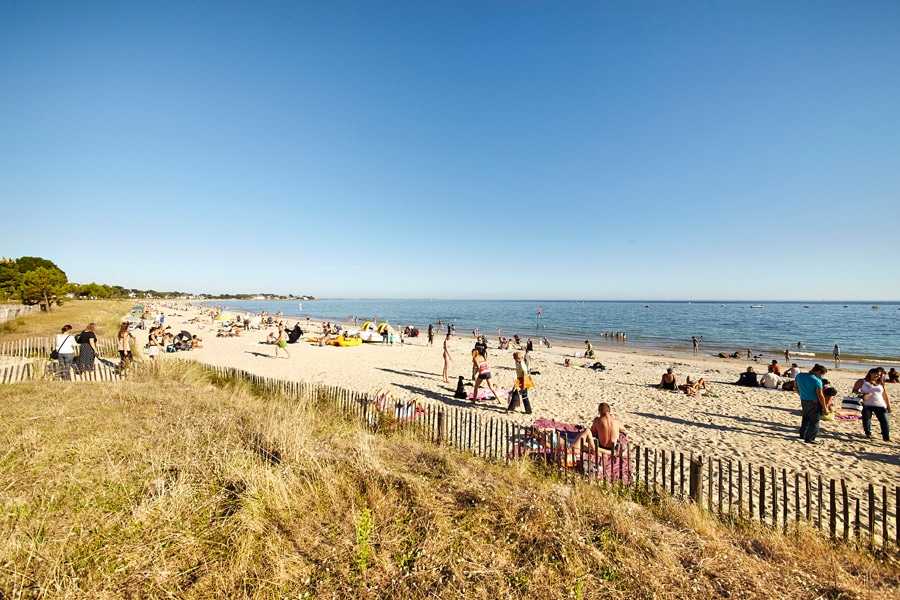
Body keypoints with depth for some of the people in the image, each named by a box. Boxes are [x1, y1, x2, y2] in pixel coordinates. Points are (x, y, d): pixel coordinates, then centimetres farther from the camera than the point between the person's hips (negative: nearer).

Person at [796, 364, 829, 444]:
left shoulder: (799, 375, -2)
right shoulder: (817, 381, -20)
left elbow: (795, 387, 10)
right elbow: (820, 396, -17)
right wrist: (825, 408, -7)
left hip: (803, 401, 6)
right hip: (814, 402, -6)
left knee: (806, 418, 25)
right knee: (814, 421, 8)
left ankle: (803, 434, 34)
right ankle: (810, 438, 14)